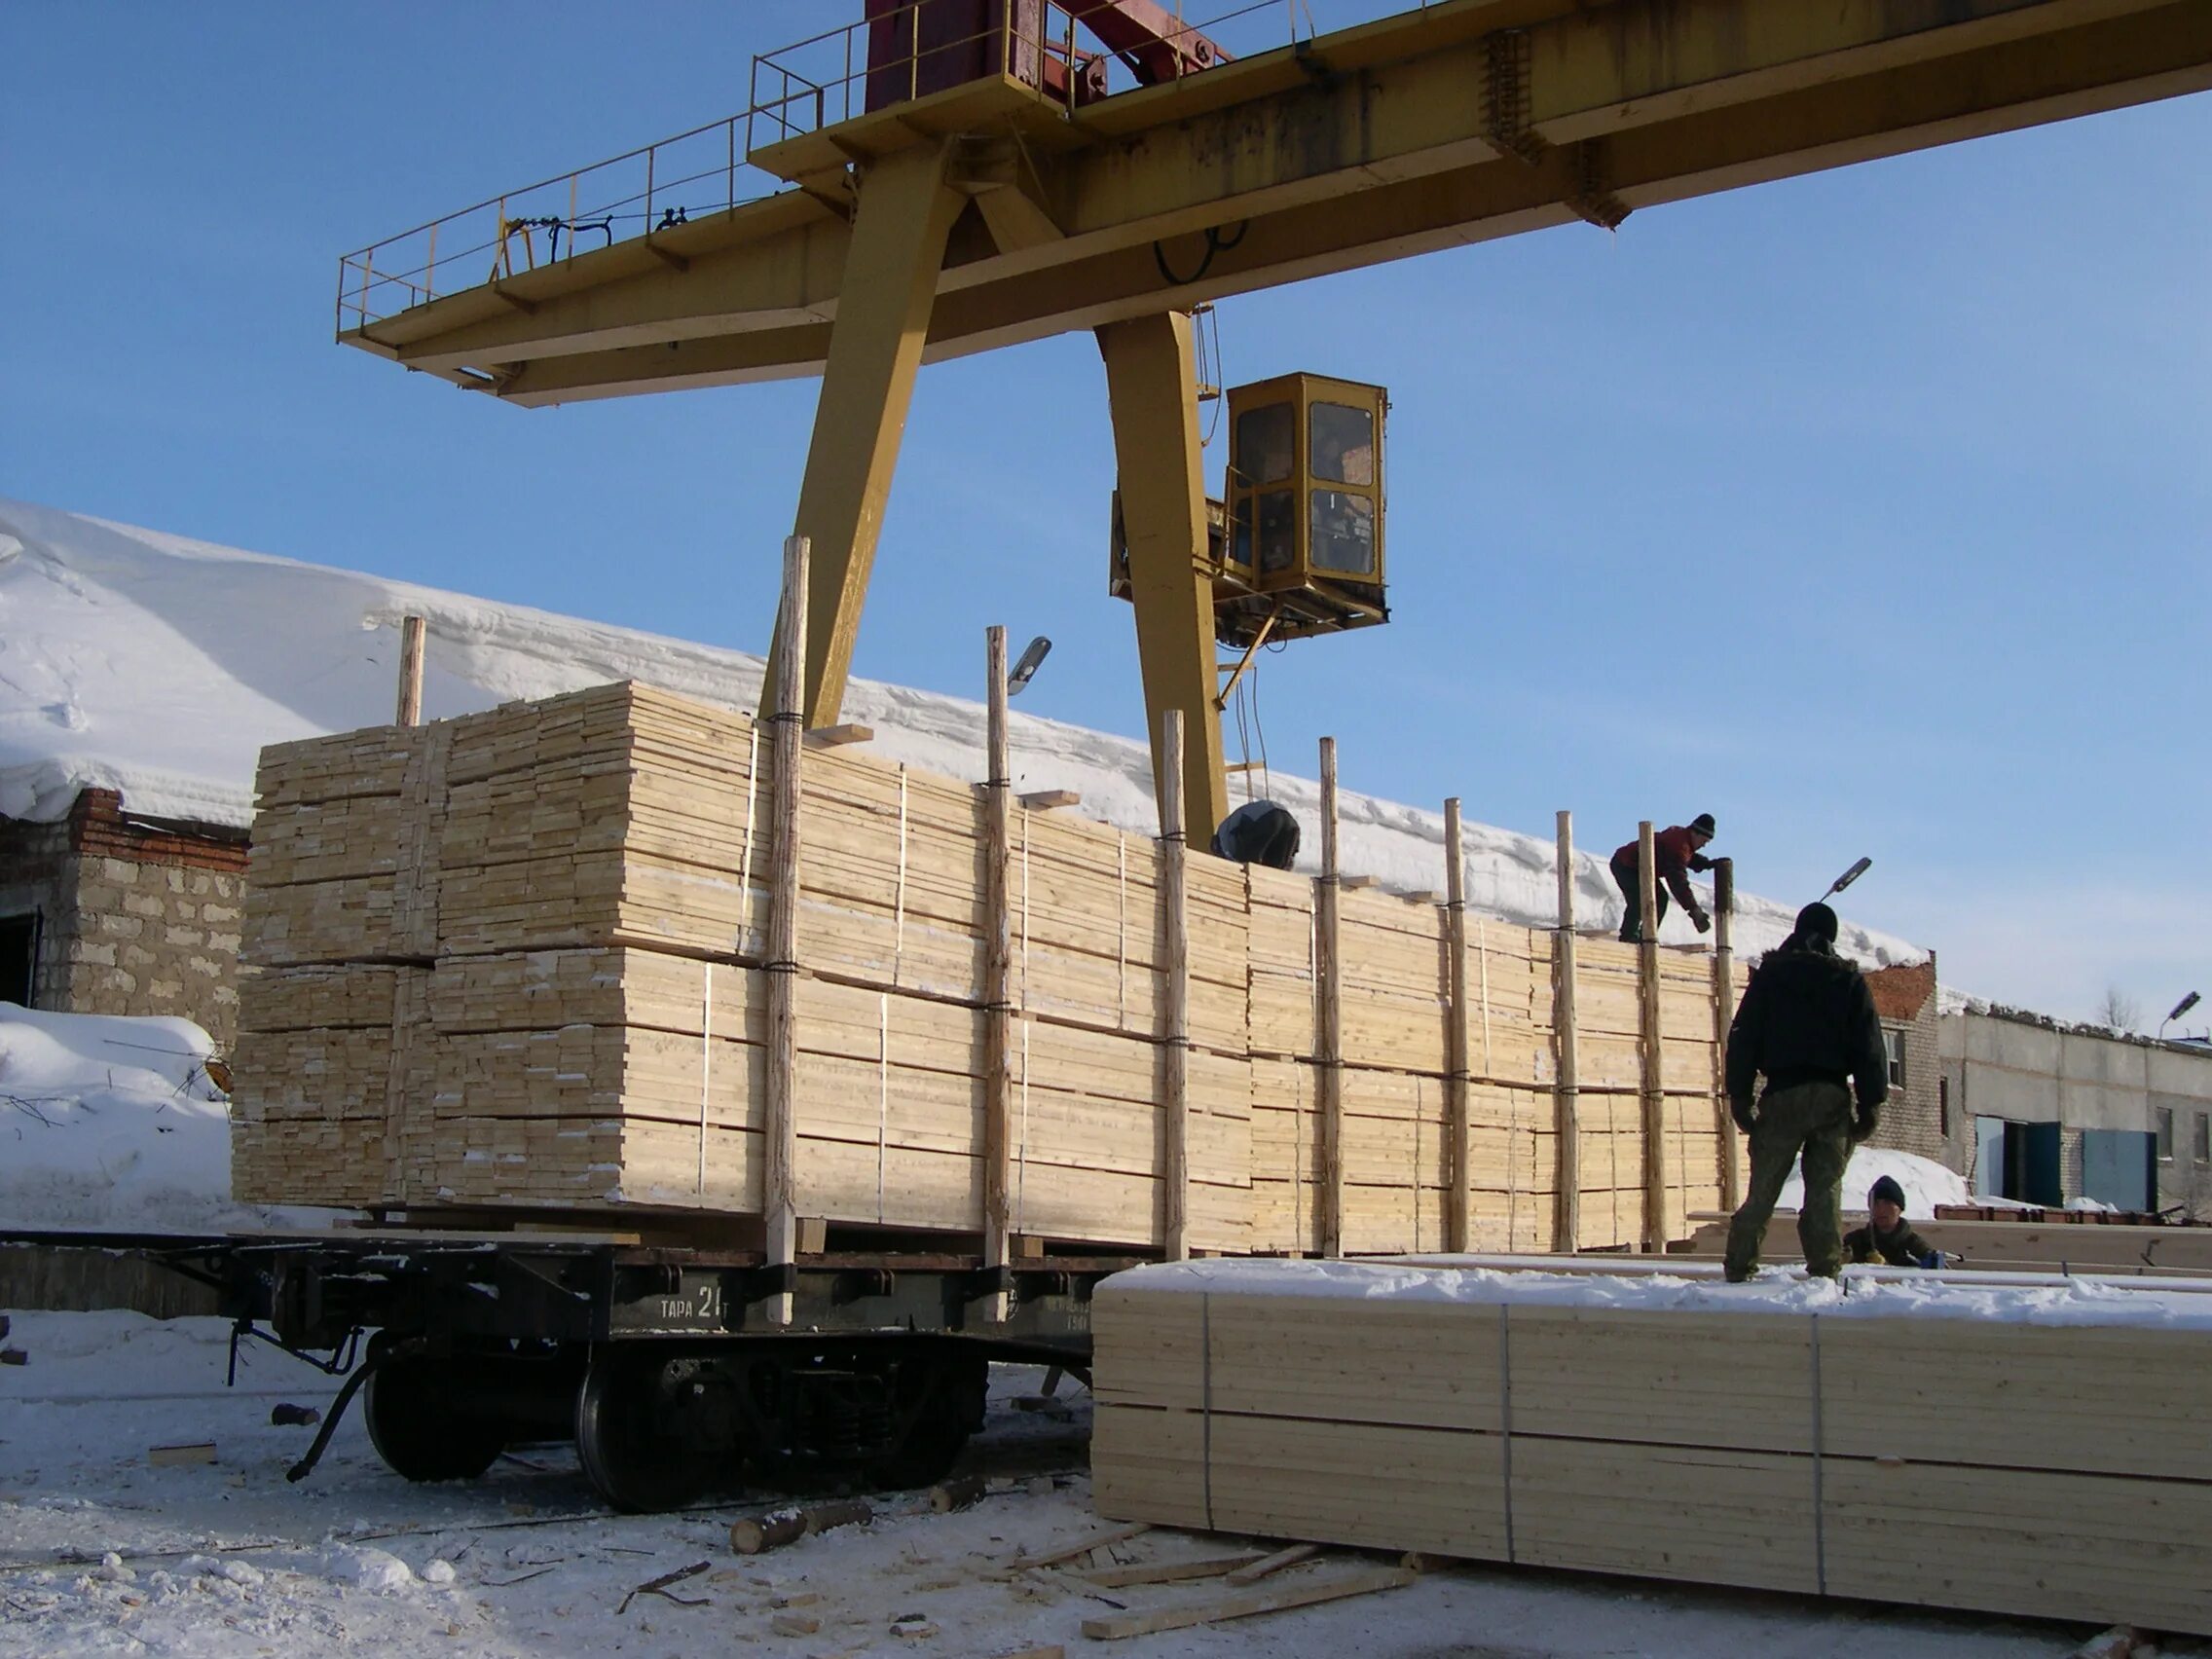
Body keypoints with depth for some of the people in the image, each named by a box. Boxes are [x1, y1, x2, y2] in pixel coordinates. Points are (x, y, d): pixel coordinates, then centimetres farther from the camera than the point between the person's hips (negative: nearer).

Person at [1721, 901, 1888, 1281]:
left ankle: (1739, 1271, 1)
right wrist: (1870, 1104, 3)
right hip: (1832, 1095, 0)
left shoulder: (1770, 973, 7)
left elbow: (1744, 1037, 2)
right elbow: (1869, 1047, 2)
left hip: (1782, 1094, 0)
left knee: (1762, 1191, 3)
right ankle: (1826, 1272, -2)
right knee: (1825, 1190, 3)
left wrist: (1739, 1096, 3)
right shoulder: (1850, 979, 7)